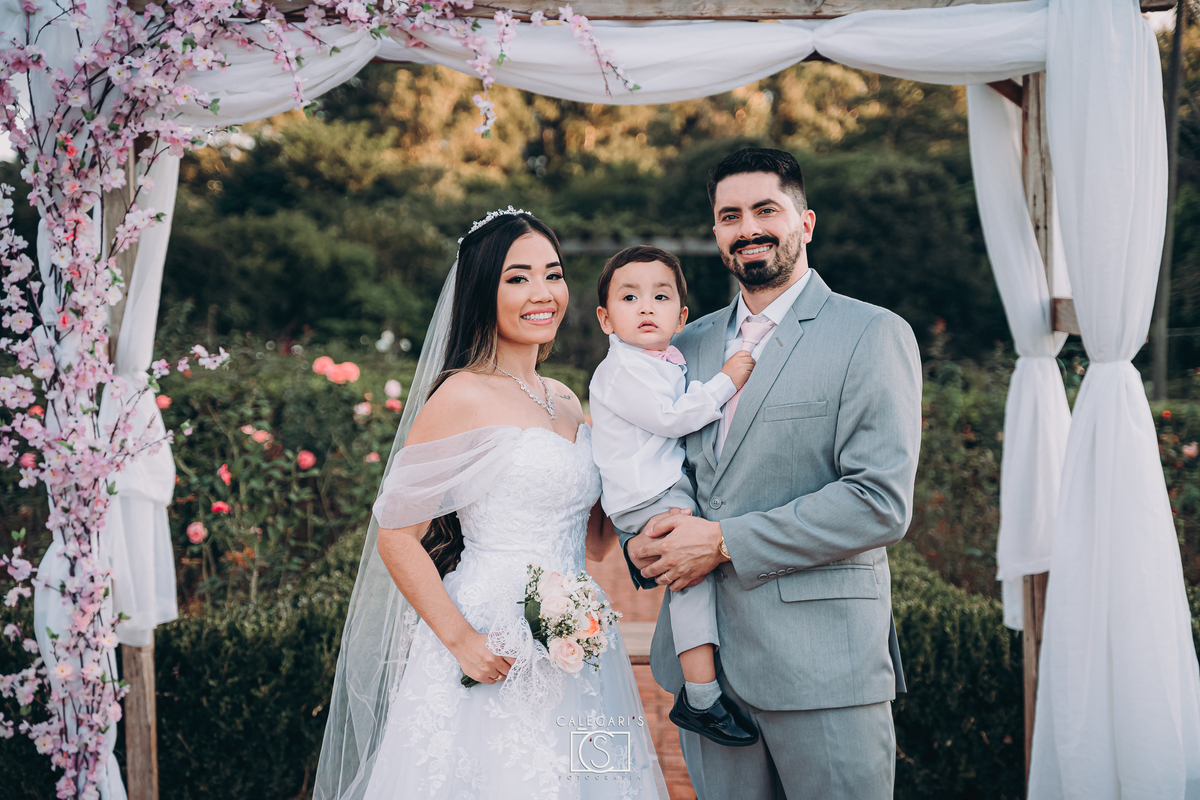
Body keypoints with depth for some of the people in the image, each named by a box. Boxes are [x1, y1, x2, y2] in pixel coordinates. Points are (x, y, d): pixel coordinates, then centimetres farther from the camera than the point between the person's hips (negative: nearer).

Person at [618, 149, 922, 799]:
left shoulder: (873, 336, -5)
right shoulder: (688, 344, 14)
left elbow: (881, 502, -14)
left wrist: (726, 542, -16)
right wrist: (646, 535, -7)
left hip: (822, 663, -5)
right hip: (705, 659, 5)